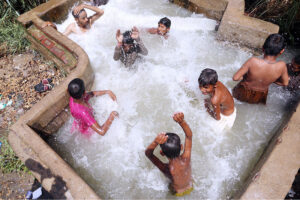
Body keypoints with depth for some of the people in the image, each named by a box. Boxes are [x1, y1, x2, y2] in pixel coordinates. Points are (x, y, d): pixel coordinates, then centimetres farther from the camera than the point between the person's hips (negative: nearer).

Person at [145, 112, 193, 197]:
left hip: (178, 192, -2)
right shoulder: (186, 159, -38)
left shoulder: (166, 169, -43)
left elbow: (148, 153, -42)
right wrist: (181, 121, -53)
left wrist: (155, 142, -66)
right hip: (190, 188, 2)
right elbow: (189, 136, -32)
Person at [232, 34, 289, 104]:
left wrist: (247, 76, -5)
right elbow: (285, 83, -6)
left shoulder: (253, 61, -33)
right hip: (259, 98, 1)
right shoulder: (281, 66, -25)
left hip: (243, 94, -1)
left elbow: (235, 78, -25)